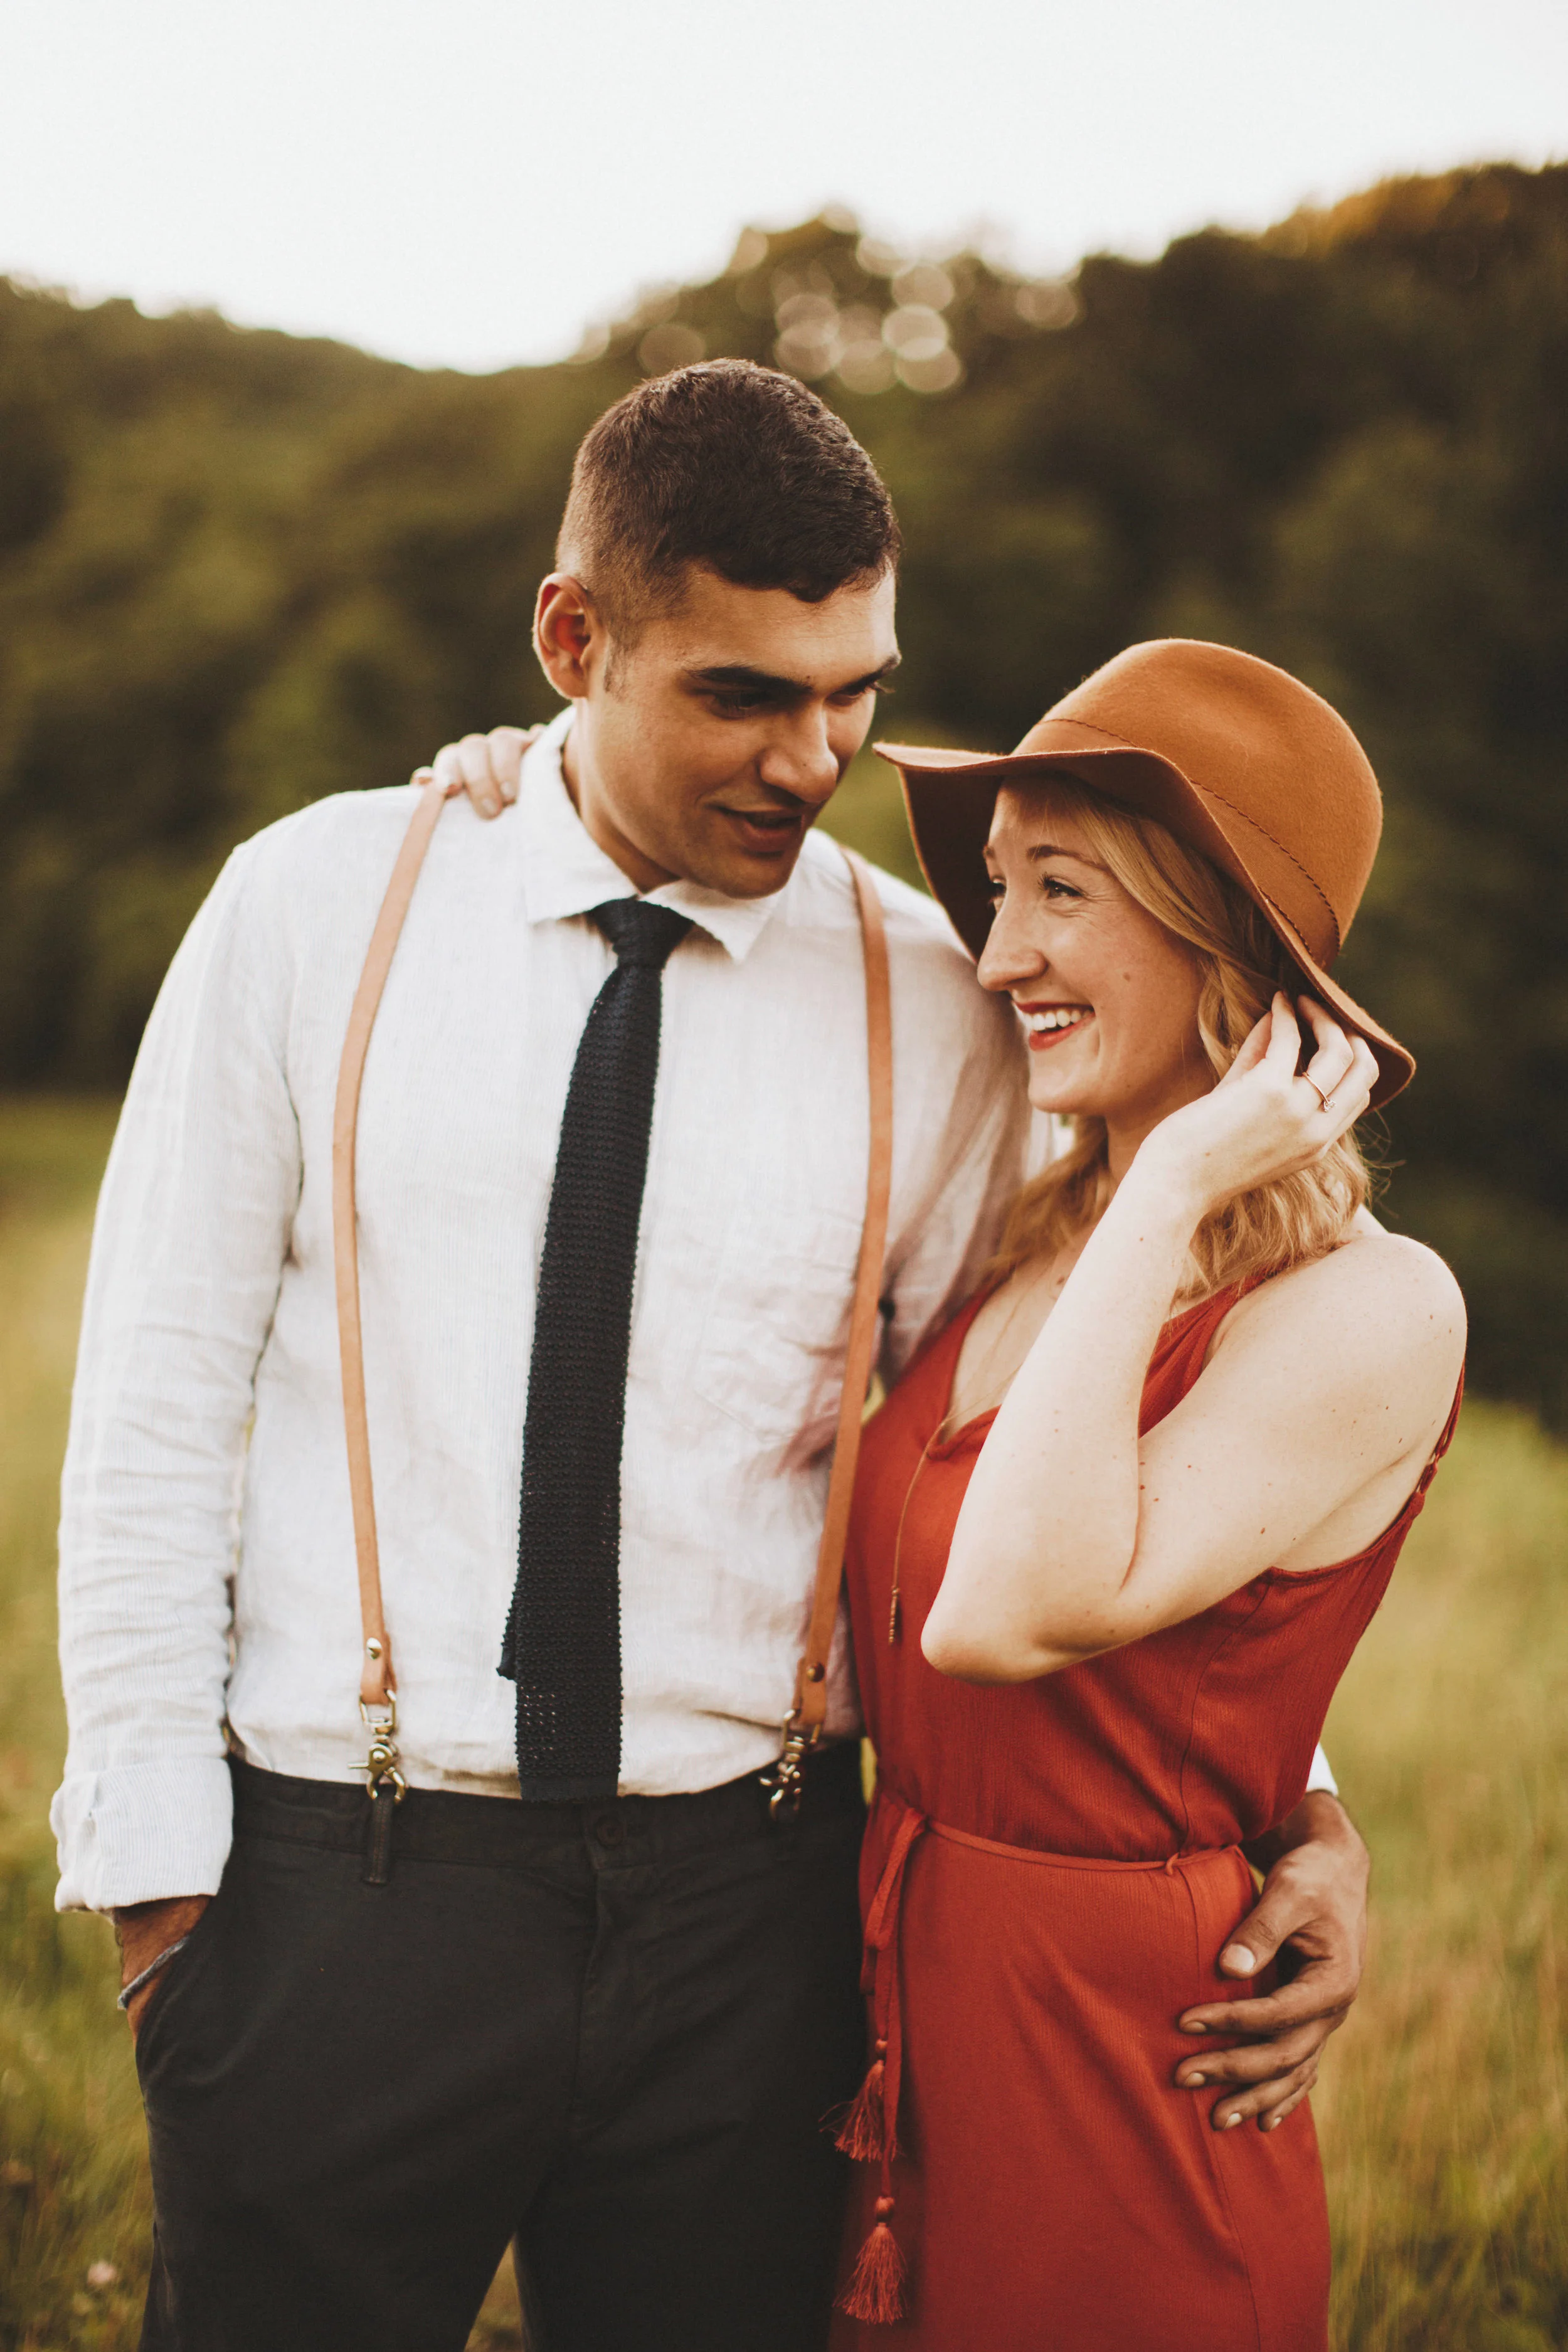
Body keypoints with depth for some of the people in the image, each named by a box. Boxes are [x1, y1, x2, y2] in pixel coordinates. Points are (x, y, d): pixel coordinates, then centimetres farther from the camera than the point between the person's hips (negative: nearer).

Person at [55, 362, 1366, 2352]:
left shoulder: (927, 1013, 0)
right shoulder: (320, 904, -1)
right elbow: (158, 1396, 0)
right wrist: (152, 1852, -3)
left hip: (740, 1896, 1)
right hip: (337, 1883, -1)